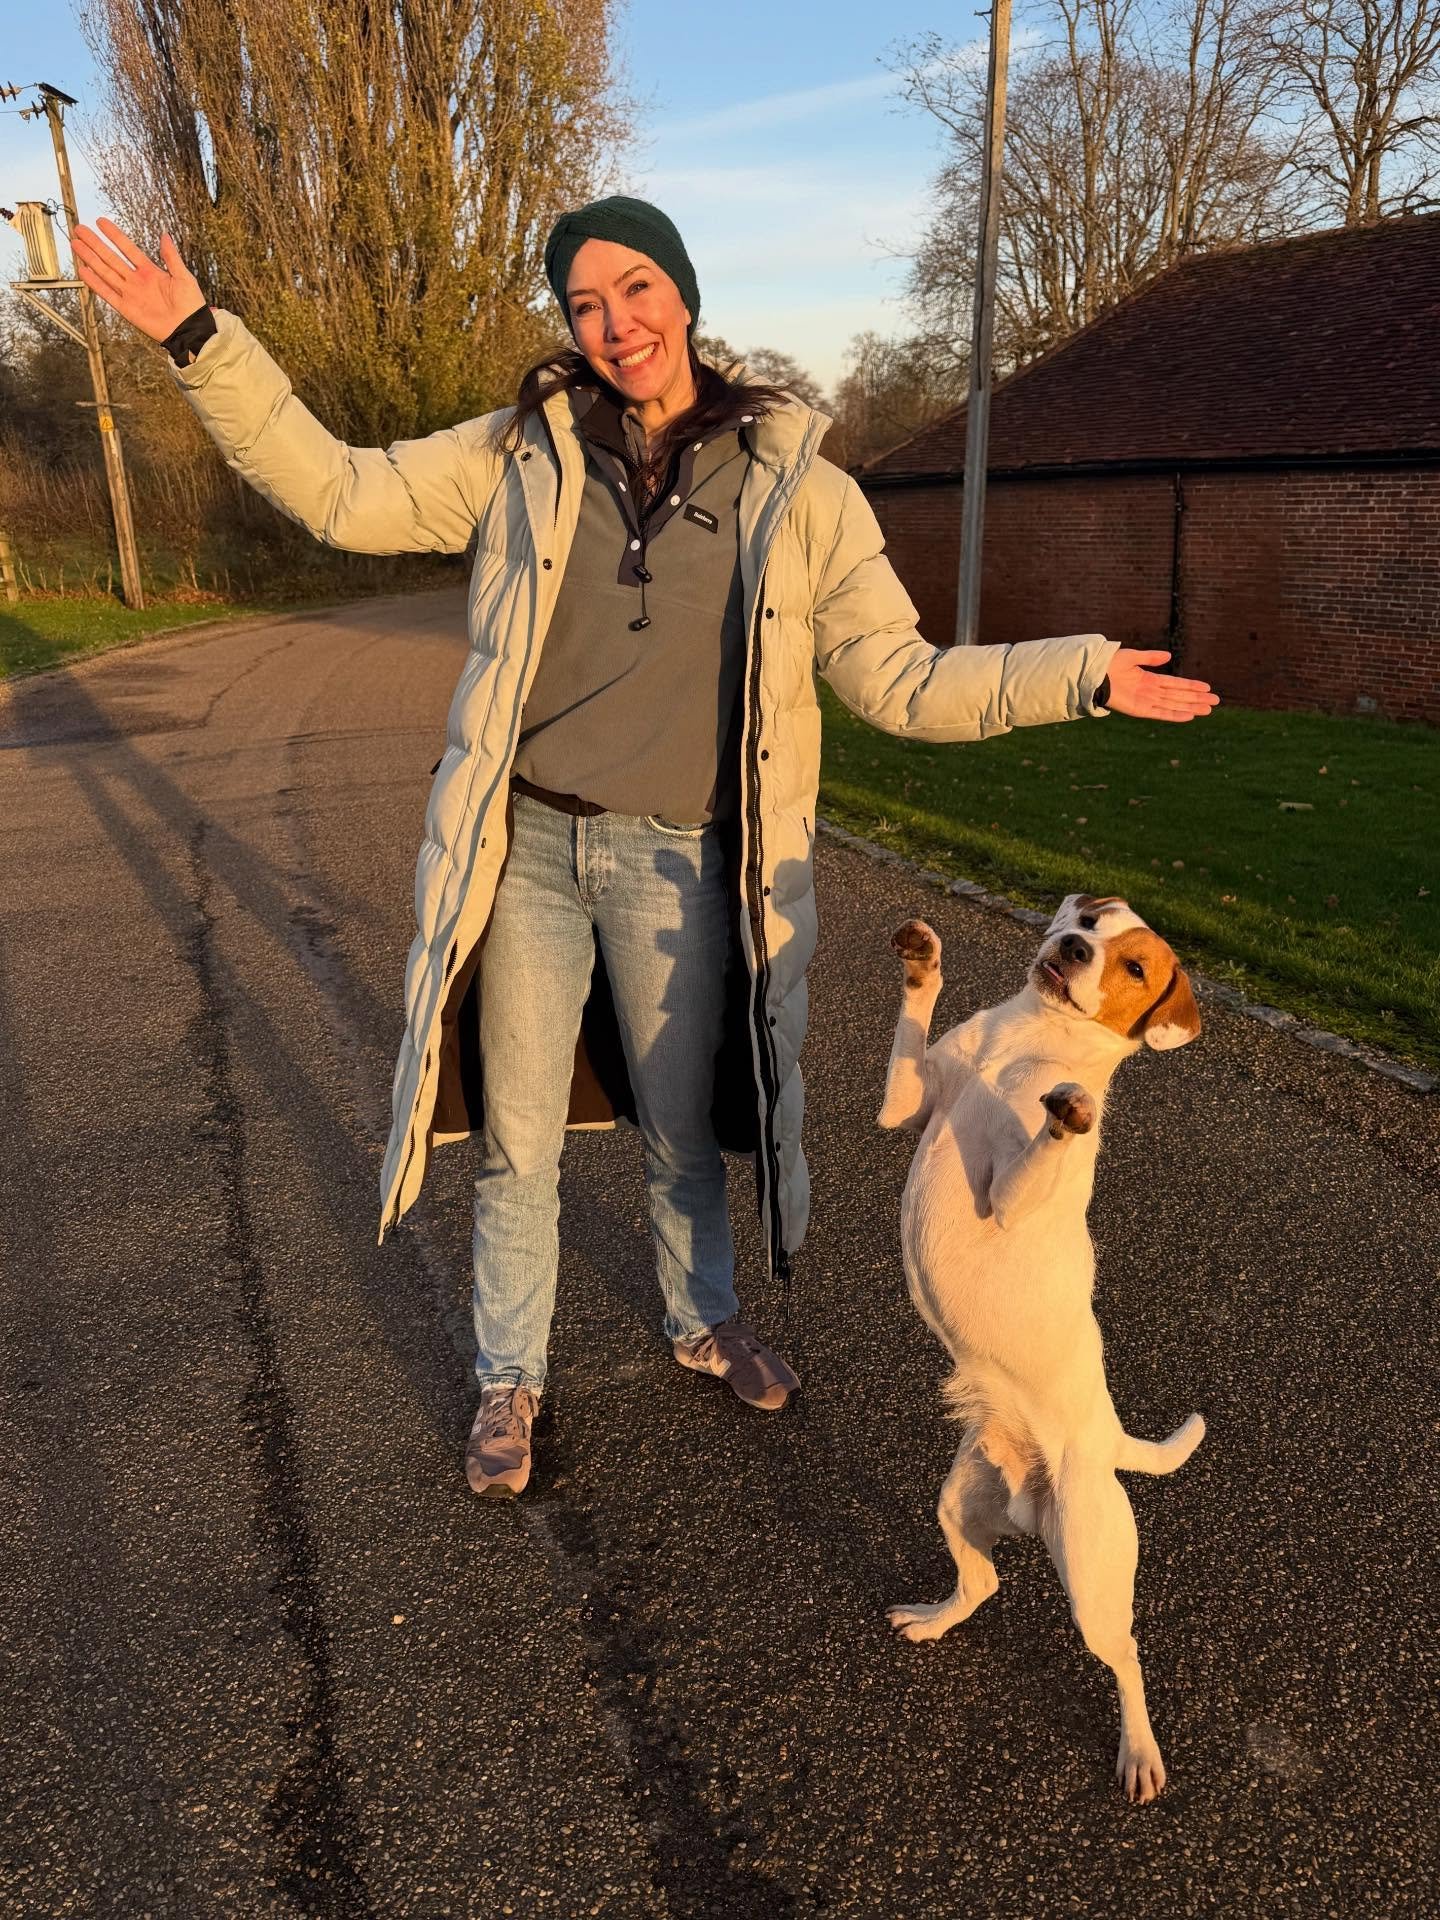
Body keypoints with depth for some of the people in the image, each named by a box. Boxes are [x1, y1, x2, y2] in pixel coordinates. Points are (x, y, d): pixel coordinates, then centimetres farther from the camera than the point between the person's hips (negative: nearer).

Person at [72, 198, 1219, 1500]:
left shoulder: (796, 488, -1)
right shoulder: (523, 455, 2)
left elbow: (903, 683, -2)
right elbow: (339, 493, 4)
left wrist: (1083, 675, -9)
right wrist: (201, 342, -2)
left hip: (677, 866, 0)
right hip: (526, 851, 1)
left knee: (681, 1129, 16)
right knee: (518, 1141, 10)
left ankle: (705, 1323, 45)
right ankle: (510, 1379, 33)